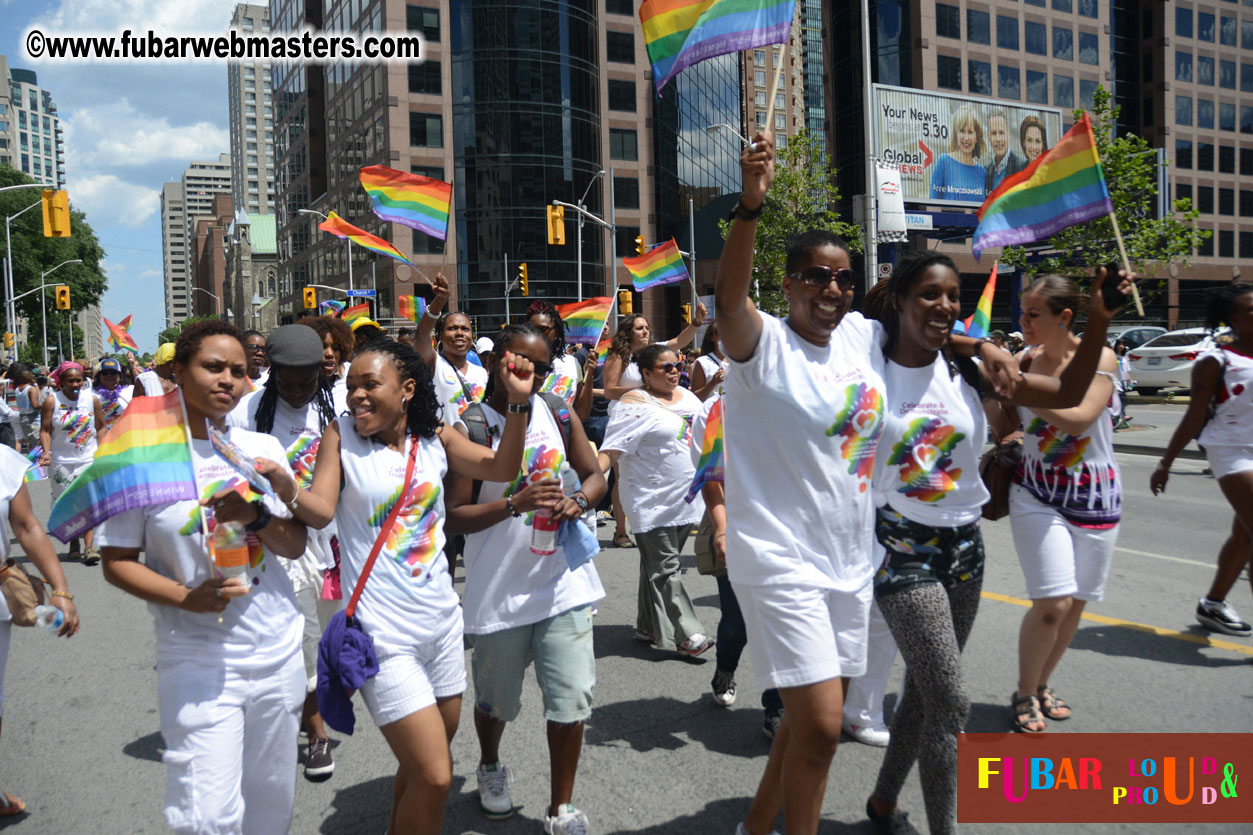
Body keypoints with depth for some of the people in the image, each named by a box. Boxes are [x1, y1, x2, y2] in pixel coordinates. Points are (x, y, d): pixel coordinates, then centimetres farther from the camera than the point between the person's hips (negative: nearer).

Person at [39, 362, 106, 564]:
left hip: (88, 459, -1)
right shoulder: (52, 401, -4)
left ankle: (89, 547, -15)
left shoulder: (92, 399, 0)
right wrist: (46, 452, -16)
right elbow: (45, 430, -2)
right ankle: (73, 542, 29)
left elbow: (101, 427, 8)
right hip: (60, 461, 1)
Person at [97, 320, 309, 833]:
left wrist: (258, 516, -16)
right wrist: (185, 597, -19)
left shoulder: (262, 448, 4)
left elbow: (296, 546, 5)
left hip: (278, 652, 4)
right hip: (198, 661, -3)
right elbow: (117, 561, -3)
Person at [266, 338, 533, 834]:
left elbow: (503, 468, -5)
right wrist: (288, 491, -35)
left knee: (425, 767, 20)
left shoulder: (436, 438, 4)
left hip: (442, 621, 5)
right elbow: (320, 512, -15)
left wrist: (518, 402, -17)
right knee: (433, 778, -7)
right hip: (382, 634, -4)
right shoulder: (341, 436, -4)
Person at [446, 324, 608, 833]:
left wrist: (578, 501, -12)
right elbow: (454, 517, -13)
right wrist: (516, 504, -26)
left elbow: (595, 475, 10)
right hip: (499, 591, -2)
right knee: (497, 700, 18)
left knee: (572, 700, 1)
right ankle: (490, 768, 50)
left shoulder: (559, 413, 3)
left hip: (563, 583, 3)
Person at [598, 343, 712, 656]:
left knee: (659, 563, 15)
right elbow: (612, 449, -20)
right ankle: (682, 634, -1)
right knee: (664, 567, -4)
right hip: (653, 501, -7)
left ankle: (649, 627, 25)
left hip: (686, 498, 7)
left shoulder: (688, 397, 13)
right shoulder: (636, 405, -12)